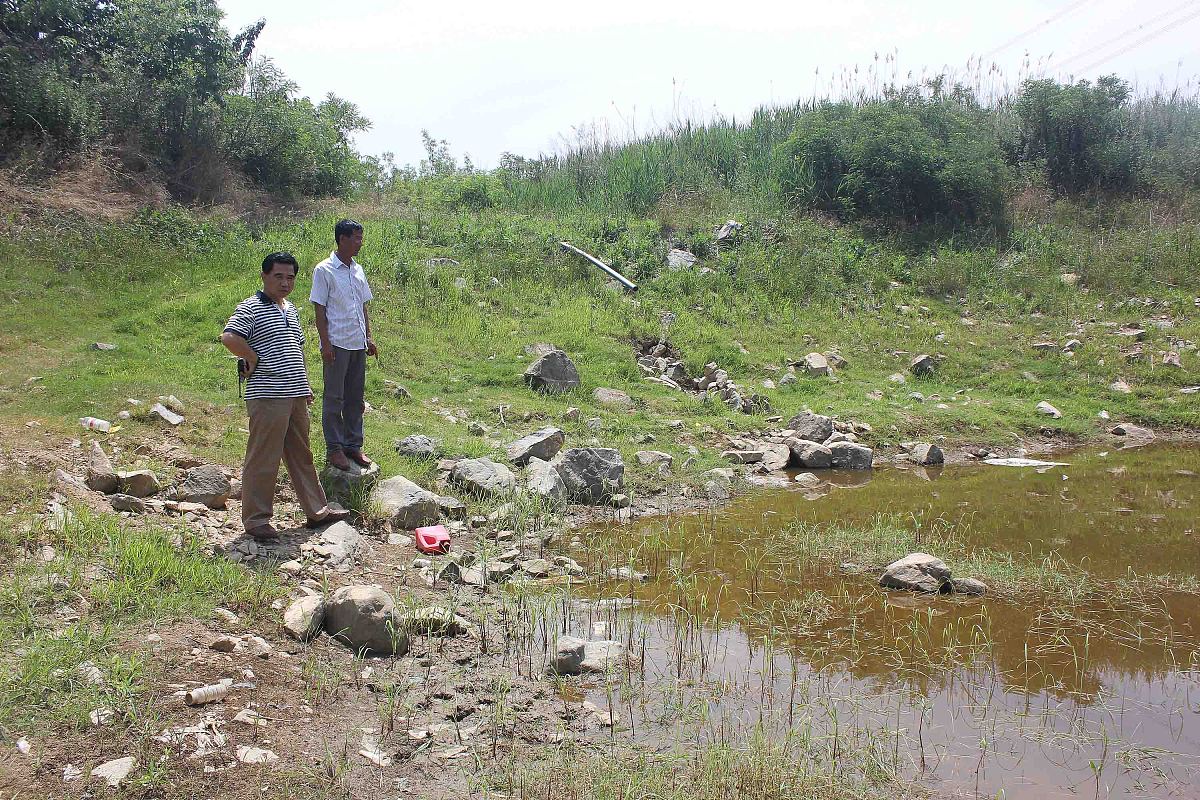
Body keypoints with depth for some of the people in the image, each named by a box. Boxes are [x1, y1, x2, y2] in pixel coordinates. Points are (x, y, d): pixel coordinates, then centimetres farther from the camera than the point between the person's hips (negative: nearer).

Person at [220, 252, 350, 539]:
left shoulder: (290, 309, 18)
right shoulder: (251, 308, -9)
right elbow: (228, 337, -25)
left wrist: (305, 385, 21)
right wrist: (253, 359, -15)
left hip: (295, 396, 8)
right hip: (267, 397, -8)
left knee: (301, 455, 17)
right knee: (263, 460, 0)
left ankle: (316, 510, 26)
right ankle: (255, 519, 10)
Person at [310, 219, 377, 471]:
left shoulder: (358, 270, 12)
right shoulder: (324, 271, -7)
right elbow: (319, 310, -8)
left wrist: (368, 337, 13)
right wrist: (325, 343, -13)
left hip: (358, 344, 6)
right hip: (336, 344, -6)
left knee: (356, 398, 11)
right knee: (334, 398, 2)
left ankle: (353, 445, 21)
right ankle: (334, 448, 10)